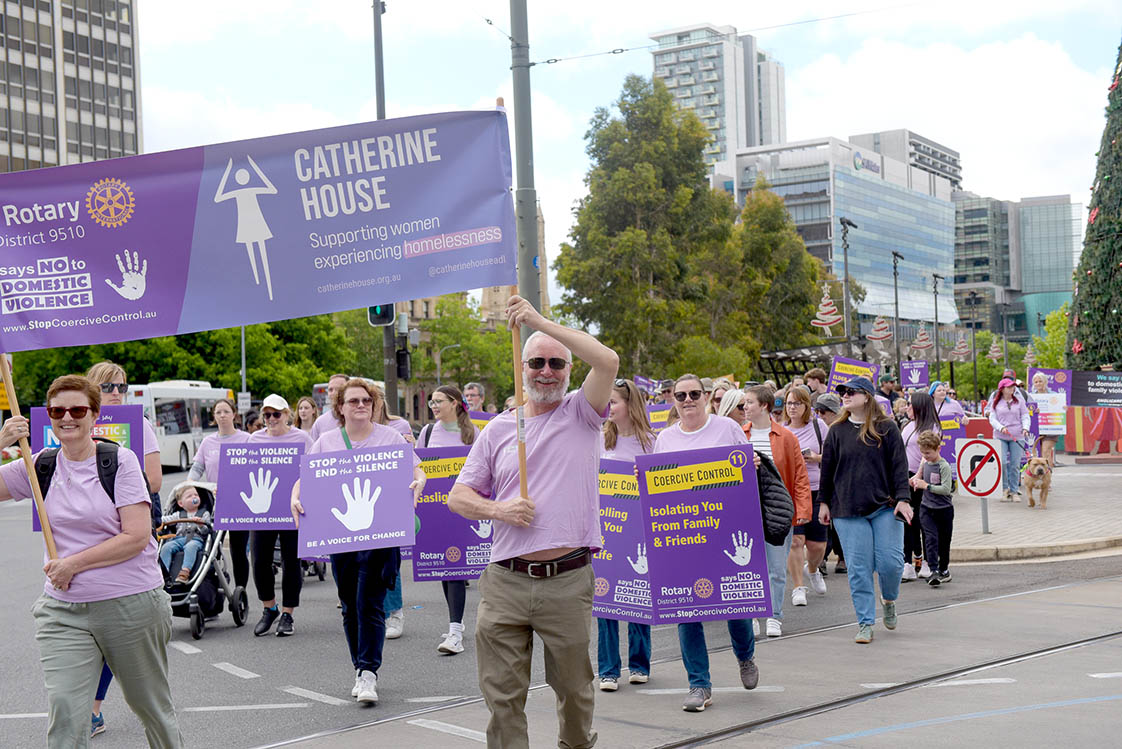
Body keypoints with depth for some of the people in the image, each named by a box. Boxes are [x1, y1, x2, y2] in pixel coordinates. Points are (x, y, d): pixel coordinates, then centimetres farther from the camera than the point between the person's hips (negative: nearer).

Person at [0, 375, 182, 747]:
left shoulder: (121, 461, -7)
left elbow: (137, 537, -13)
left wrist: (74, 563, -14)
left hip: (132, 603, -3)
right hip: (63, 610, 3)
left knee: (152, 706, 15)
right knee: (64, 711, -12)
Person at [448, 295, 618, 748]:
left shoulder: (581, 413, 5)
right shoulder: (498, 428, 11)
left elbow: (608, 361, -14)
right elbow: (458, 496, 12)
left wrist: (541, 321, -13)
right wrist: (498, 510, -8)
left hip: (568, 581, -2)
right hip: (505, 580, 2)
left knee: (574, 686, 12)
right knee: (501, 692, 3)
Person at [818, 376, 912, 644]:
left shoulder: (887, 428, 3)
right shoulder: (837, 431, 8)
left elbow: (899, 466, 2)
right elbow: (827, 469, 13)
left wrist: (902, 499, -6)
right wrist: (824, 502, 10)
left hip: (885, 507, -1)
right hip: (848, 510, 1)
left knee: (891, 561, -7)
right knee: (859, 568, -3)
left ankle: (889, 600, 25)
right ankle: (865, 624, 5)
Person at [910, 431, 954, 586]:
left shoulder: (944, 466, -14)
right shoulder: (925, 463, 6)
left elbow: (946, 489, -21)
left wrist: (926, 486, -20)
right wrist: (916, 481, 4)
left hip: (944, 509, -4)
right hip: (927, 508, 4)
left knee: (944, 541, 10)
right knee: (931, 538, -12)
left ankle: (944, 569, 28)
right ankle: (934, 571, -17)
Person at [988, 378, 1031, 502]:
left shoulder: (1019, 401, 8)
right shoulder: (996, 402, 6)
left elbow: (1025, 416, 6)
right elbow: (992, 418, 1)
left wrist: (1025, 428, -12)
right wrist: (1001, 428, -16)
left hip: (1017, 436, 1)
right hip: (1000, 436, -1)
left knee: (1015, 464, 1)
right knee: (1001, 462, -11)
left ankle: (1014, 491, 11)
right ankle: (1005, 489, 5)